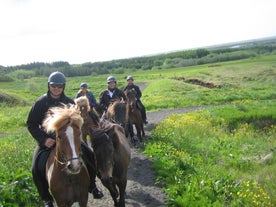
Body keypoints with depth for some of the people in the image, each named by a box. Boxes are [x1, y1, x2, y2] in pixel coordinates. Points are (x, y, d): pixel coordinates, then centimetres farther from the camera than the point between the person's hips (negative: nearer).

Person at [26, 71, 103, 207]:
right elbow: (31, 124, -4)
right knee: (37, 168, -21)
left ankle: (91, 186, 16)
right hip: (47, 140, -2)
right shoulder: (41, 102, -8)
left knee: (90, 156, -9)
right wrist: (44, 139, -17)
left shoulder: (69, 102, -2)